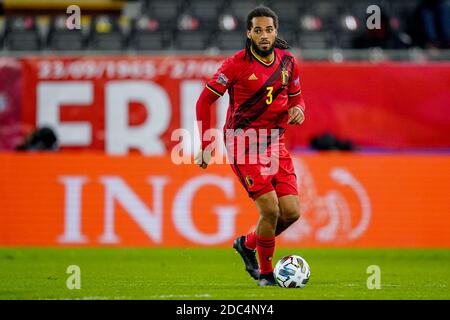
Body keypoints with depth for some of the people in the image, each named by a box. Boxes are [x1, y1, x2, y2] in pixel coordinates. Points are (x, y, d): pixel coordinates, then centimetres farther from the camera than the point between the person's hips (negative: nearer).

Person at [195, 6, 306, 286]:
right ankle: (265, 273, 5)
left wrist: (297, 110, -6)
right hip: (243, 143, -5)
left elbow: (296, 97, 19)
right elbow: (205, 100, -4)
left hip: (275, 142, 5)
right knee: (270, 208, -15)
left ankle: (248, 243, 25)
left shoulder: (288, 61, 5)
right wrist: (205, 145, -7)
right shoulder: (237, 64, -10)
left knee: (291, 212, -3)